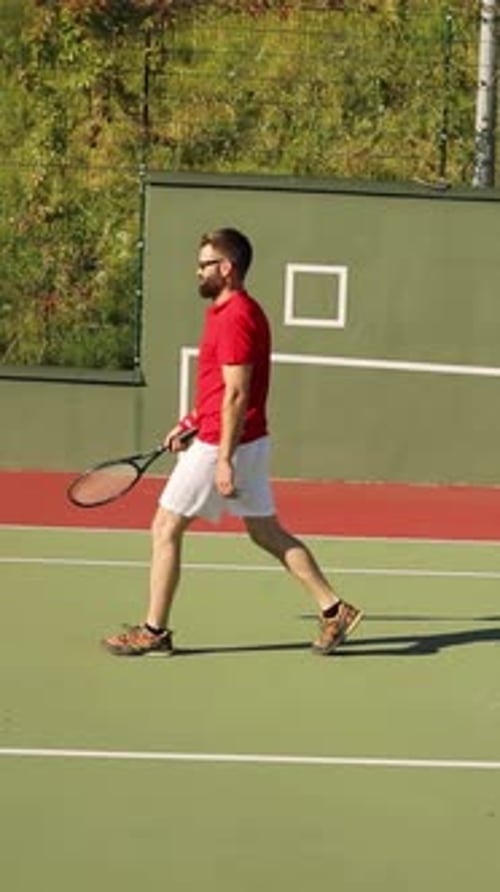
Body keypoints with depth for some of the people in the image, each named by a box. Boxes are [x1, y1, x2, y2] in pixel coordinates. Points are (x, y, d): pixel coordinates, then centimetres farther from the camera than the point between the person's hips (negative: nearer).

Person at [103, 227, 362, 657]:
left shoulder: (233, 317, -17)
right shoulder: (239, 311, 14)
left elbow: (236, 395, -22)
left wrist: (224, 459, -23)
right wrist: (190, 423, 21)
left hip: (221, 444, -10)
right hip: (250, 442, 10)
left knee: (166, 529, 1)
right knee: (267, 533, 13)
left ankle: (154, 631, 10)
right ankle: (334, 609, 12)